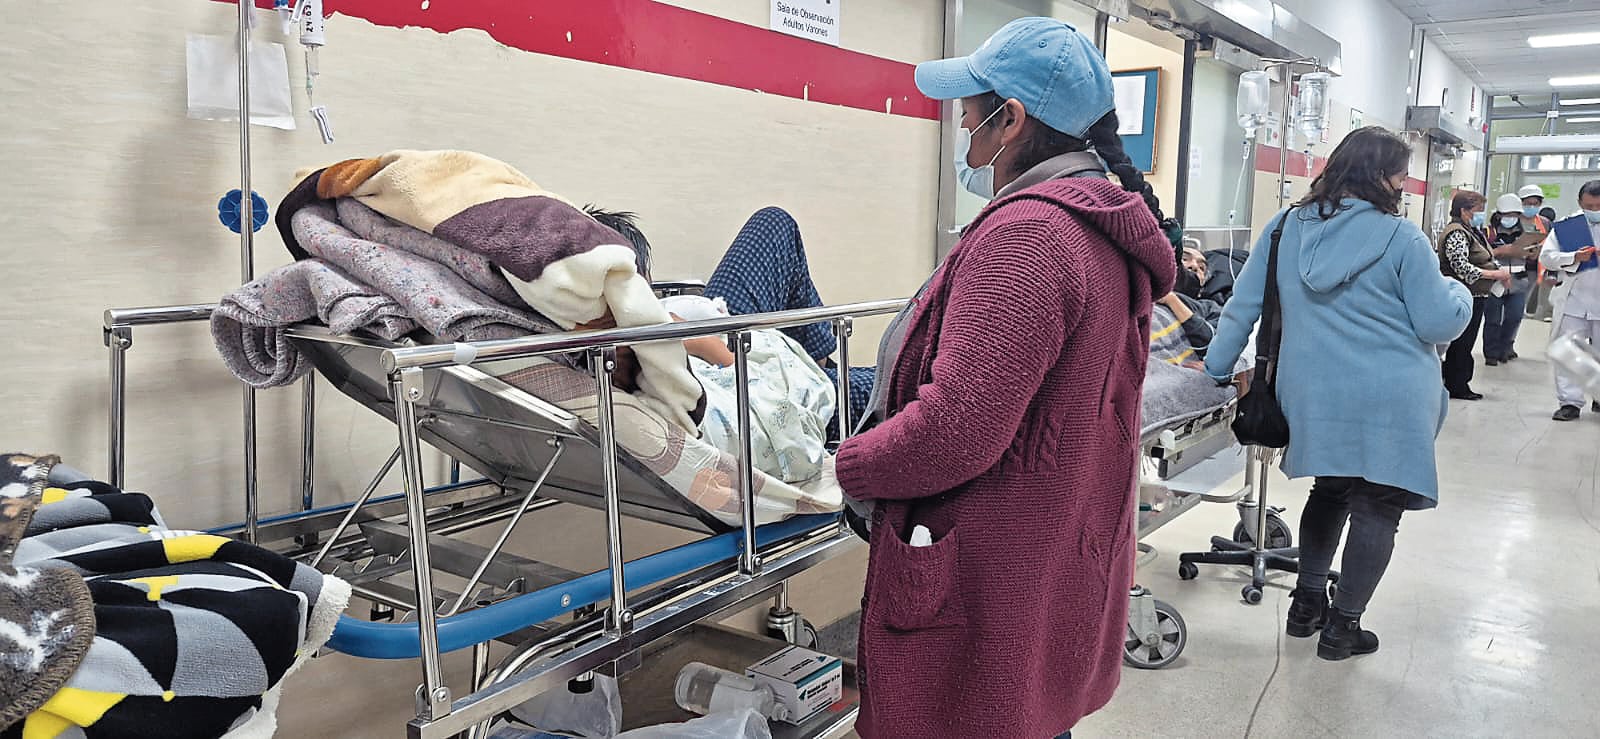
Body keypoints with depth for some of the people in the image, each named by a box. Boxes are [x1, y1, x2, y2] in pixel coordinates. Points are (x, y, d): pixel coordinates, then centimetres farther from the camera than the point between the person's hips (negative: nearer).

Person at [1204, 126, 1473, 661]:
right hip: (1389, 404, -5)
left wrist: (1217, 370, 13)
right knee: (1378, 507, 7)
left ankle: (1307, 604, 28)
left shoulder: (1287, 227, 3)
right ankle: (1342, 626, 13)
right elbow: (1440, 324, -6)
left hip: (1313, 397, 5)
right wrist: (1460, 293, 15)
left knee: (1329, 492, 23)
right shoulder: (1402, 238, -9)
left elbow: (1243, 306, 5)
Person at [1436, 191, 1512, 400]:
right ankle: (1456, 387, 4)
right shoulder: (1456, 233, -16)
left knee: (1466, 342, 14)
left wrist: (1500, 270, 7)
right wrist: (1495, 274, -19)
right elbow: (1462, 268, -24)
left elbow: (1483, 260, 26)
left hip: (1476, 297, 10)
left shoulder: (1473, 231, 16)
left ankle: (1460, 384, 21)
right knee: (1461, 343, -3)